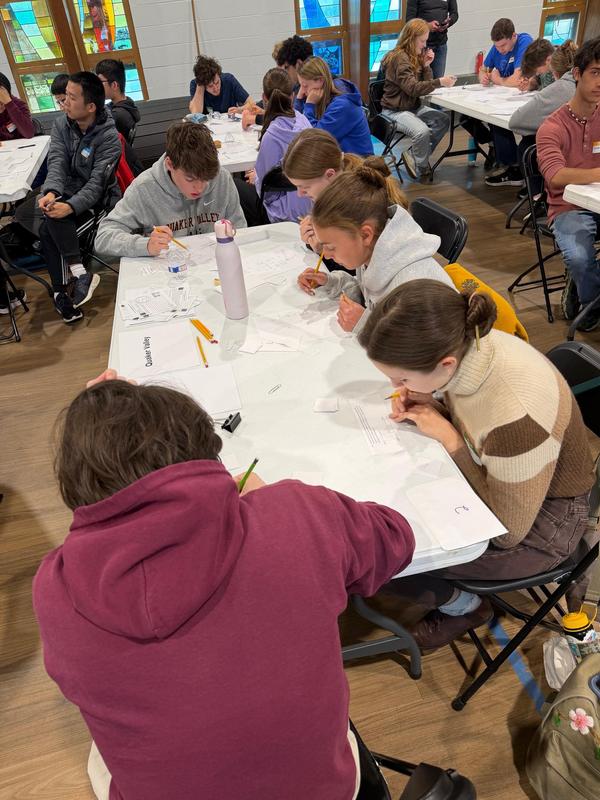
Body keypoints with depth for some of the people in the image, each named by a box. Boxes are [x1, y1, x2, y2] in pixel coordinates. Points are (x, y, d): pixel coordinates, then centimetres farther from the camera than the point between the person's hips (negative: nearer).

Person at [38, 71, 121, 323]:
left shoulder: (109, 137, -13)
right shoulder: (61, 125, 4)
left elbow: (97, 183, -20)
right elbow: (57, 163, -7)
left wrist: (71, 206, -35)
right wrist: (51, 192, -29)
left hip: (97, 199, -5)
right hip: (66, 192, 5)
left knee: (48, 229, -28)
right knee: (48, 228, -27)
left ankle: (61, 292, -20)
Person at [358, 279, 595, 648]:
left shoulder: (516, 414, -40)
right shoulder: (469, 342, -17)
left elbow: (507, 531, -24)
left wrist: (450, 440, -25)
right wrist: (430, 408, -15)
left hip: (540, 522, -7)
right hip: (498, 475, 7)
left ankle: (465, 607, 20)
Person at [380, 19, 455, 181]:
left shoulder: (416, 56, 12)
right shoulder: (399, 58, -16)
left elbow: (425, 85, 10)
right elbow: (413, 88, -27)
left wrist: (426, 66, -4)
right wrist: (440, 82, -31)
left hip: (413, 106, 9)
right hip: (395, 111, -9)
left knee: (443, 120, -6)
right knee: (422, 131, -31)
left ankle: (417, 158, 0)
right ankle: (422, 168, -6)